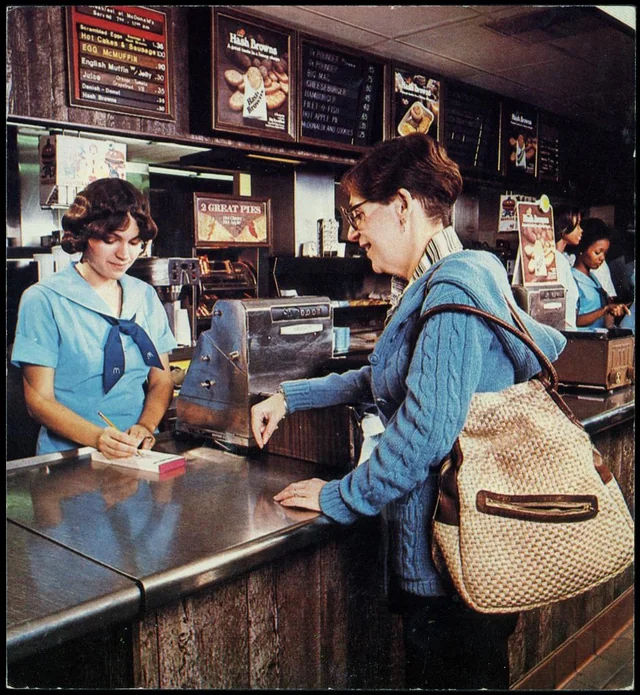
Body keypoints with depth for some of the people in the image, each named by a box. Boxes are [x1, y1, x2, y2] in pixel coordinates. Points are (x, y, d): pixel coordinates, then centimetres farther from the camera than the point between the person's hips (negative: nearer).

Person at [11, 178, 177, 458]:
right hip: (69, 459, -3)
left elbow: (161, 380, 11)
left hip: (140, 455, 3)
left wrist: (145, 428, -8)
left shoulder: (145, 296, 12)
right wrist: (98, 438, -20)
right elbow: (39, 399, -4)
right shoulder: (44, 299, -2)